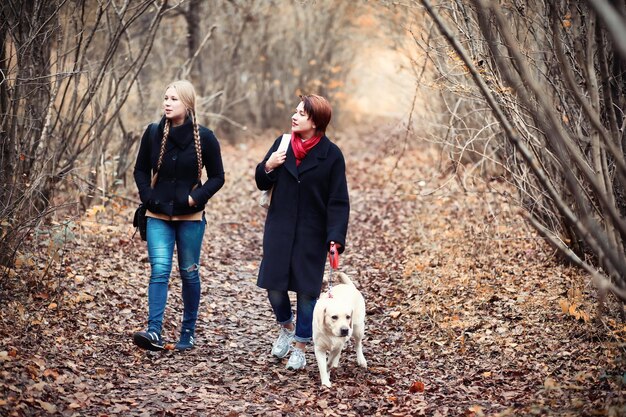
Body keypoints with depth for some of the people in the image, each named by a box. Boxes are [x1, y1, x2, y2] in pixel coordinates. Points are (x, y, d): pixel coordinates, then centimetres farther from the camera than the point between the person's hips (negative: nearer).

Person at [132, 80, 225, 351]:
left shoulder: (204, 138, -4)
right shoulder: (153, 134, 1)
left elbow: (217, 177, 3)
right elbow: (141, 170, 12)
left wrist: (197, 197, -12)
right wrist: (148, 196, -4)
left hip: (190, 217, -1)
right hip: (158, 216, 1)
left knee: (189, 273, 8)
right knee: (159, 270, -11)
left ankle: (188, 331, 20)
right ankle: (154, 332, -18)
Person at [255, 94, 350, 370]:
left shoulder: (331, 155, -8)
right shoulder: (283, 144, 1)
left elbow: (338, 202, -8)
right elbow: (263, 184, 10)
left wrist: (335, 238, -17)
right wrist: (267, 167, -13)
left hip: (312, 233, -3)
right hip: (279, 229, 3)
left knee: (307, 290, 2)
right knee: (274, 285, 4)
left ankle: (299, 347, 18)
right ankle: (286, 326, 34)